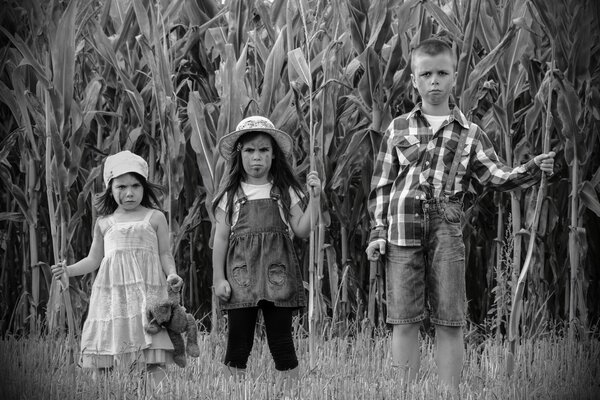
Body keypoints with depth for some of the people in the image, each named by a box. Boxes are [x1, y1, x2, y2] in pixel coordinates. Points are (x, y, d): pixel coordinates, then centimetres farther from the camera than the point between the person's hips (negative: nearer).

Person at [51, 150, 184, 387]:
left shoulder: (155, 218, 7)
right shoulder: (104, 223, 13)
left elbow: (165, 253, 7)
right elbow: (93, 259, 18)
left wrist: (171, 274, -12)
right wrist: (68, 270, 2)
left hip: (147, 290, -2)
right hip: (111, 293, 2)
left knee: (155, 361, -11)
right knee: (101, 361, -1)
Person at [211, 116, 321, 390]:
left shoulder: (284, 191, 8)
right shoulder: (231, 194, 6)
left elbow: (301, 230, 5)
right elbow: (221, 237, 6)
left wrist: (313, 199, -6)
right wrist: (218, 278, 1)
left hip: (277, 272, 0)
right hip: (241, 272, 0)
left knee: (281, 337, 1)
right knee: (238, 338, 1)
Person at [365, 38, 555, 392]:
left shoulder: (470, 133, 10)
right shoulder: (398, 129, 10)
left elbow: (496, 176, 5)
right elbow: (382, 184, 11)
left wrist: (532, 171, -12)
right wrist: (378, 232, 5)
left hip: (447, 234, 0)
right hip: (402, 233, 0)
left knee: (450, 323, 1)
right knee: (404, 322, 2)